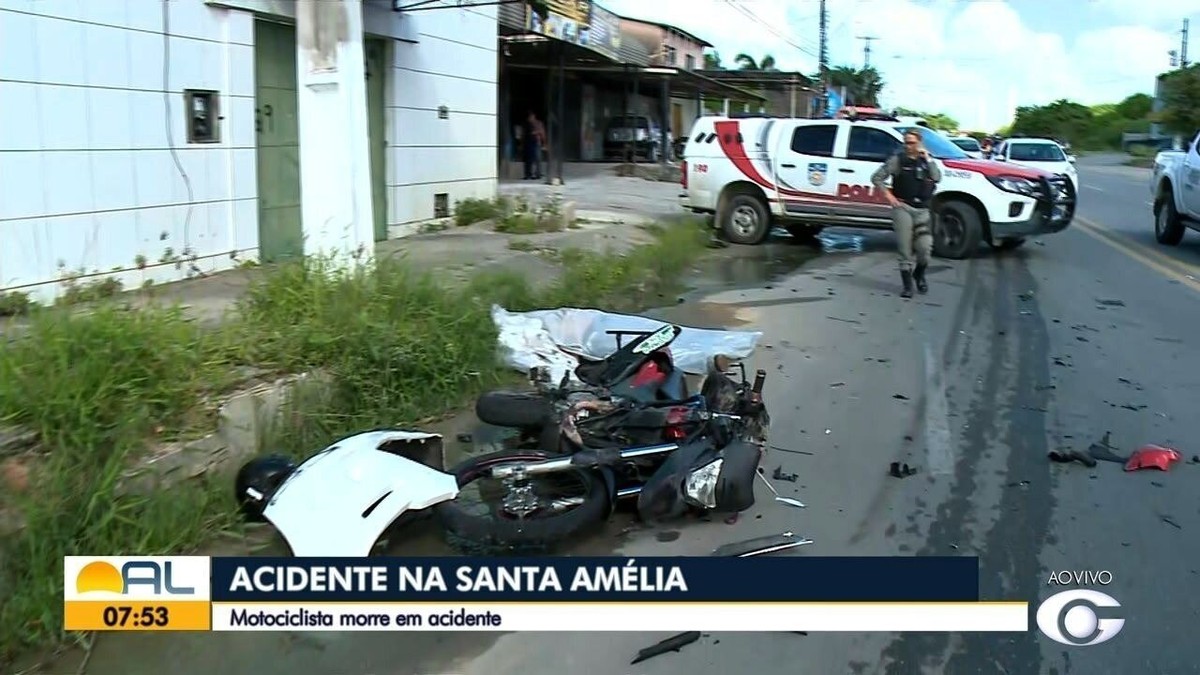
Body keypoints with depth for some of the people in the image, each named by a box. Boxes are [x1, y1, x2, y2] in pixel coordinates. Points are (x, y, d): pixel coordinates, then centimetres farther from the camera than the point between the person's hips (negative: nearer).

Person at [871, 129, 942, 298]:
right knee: (905, 249, -1)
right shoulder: (898, 160, 1)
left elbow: (937, 178, -4)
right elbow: (876, 177, -1)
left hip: (922, 210, 2)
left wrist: (928, 159, -5)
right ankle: (907, 286, 7)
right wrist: (888, 196, -9)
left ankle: (919, 275, 21)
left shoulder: (927, 161, 12)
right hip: (903, 208, -2)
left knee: (924, 247, -8)